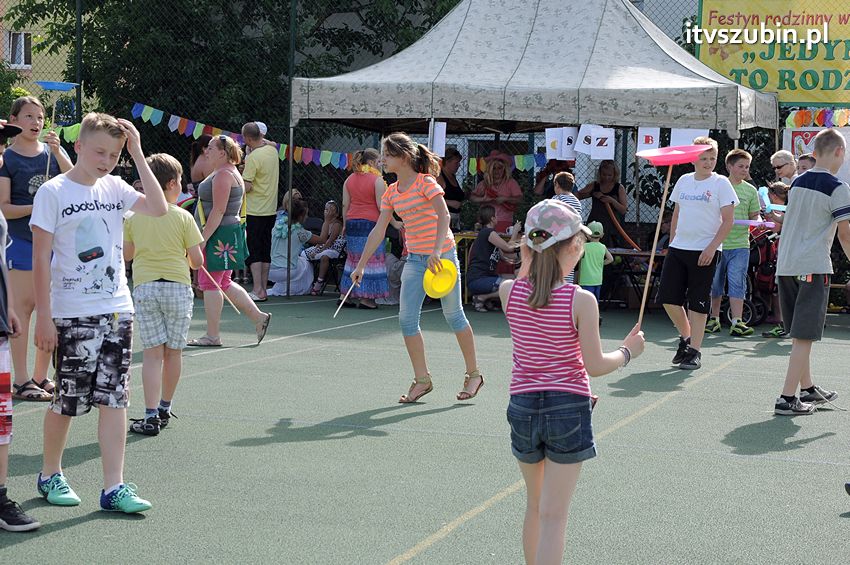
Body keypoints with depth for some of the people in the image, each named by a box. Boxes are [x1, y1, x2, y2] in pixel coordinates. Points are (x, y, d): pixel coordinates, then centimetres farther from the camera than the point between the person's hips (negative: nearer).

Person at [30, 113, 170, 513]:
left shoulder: (114, 188, 7)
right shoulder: (54, 192, -6)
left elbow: (159, 208, -7)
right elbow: (41, 258, -8)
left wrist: (138, 155, -8)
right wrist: (43, 316, -12)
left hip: (117, 310, 4)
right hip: (72, 314, -4)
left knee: (114, 398, 1)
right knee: (68, 400, 5)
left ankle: (113, 487, 4)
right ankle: (50, 475, 26)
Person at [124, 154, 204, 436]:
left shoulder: (134, 216, 4)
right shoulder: (183, 217, -4)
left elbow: (126, 254, 13)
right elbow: (197, 261, -3)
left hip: (144, 286, 2)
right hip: (177, 286, -2)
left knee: (152, 352, 0)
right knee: (173, 351, 12)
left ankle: (151, 416, -9)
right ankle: (164, 408, 24)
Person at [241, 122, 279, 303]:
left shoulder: (253, 157, -19)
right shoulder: (273, 150, 4)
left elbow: (246, 187, -20)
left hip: (255, 212, -7)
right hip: (271, 210, 7)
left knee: (253, 252, -2)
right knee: (265, 252, 12)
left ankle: (258, 290, -6)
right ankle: (263, 289, 16)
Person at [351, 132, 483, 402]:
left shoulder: (426, 182, -10)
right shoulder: (391, 192, 8)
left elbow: (444, 215, -20)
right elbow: (379, 230, 10)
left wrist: (437, 250, -32)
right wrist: (361, 265, 7)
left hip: (442, 255, -6)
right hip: (415, 259, 6)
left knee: (454, 314, 4)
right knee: (406, 319, -4)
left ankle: (473, 374, 19)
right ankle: (422, 380, 5)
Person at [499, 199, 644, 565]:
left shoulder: (509, 292, -6)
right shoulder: (581, 301, -16)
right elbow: (595, 366, -11)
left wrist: (527, 256, 5)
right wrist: (628, 351, 7)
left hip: (523, 406, 4)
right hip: (568, 407, -4)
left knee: (535, 504, 23)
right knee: (553, 517, 0)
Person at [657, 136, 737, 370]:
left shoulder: (721, 183, -4)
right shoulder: (684, 180, 11)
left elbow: (728, 220, -7)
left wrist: (712, 248, -15)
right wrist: (672, 241, 14)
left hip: (704, 250, -5)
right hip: (678, 247, 5)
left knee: (698, 302, -1)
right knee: (668, 298, 2)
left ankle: (694, 351, 6)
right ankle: (686, 336, 24)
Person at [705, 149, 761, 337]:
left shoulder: (750, 190, 7)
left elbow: (754, 216, 12)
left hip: (740, 245, 0)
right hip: (716, 242, 0)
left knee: (737, 283, -6)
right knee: (715, 283, 8)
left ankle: (737, 322, -7)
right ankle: (714, 319, 20)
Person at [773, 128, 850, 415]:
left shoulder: (798, 182, 12)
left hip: (786, 265, 7)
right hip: (814, 268, -7)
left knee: (799, 335, 17)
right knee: (804, 336, -5)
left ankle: (808, 389, 29)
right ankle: (787, 399, -9)